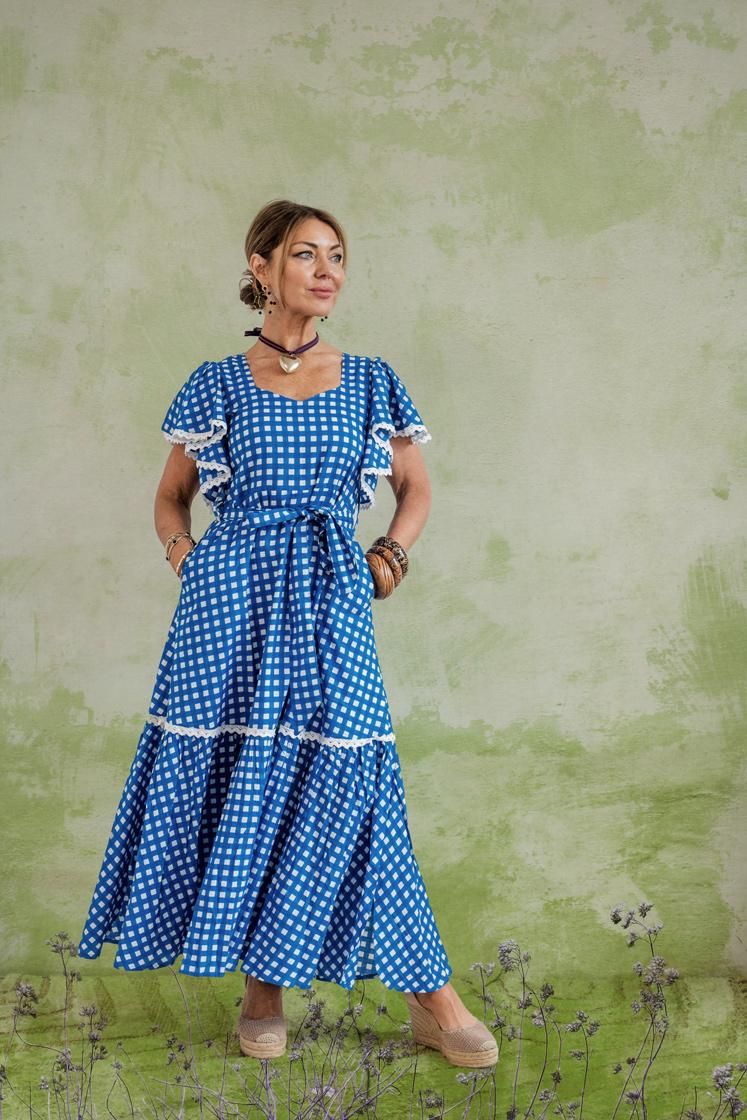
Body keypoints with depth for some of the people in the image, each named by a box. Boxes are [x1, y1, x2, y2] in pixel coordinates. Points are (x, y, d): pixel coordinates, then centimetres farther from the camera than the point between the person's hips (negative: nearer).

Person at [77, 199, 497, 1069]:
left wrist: (391, 555, 5)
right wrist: (183, 552, -2)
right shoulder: (216, 387, 6)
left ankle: (431, 999, 4)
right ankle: (260, 989, 16)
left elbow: (415, 486, 20)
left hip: (331, 605, 0)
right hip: (231, 604, 0)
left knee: (346, 782, -4)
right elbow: (171, 495, 16)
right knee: (237, 777, 1)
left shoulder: (371, 383, 10)